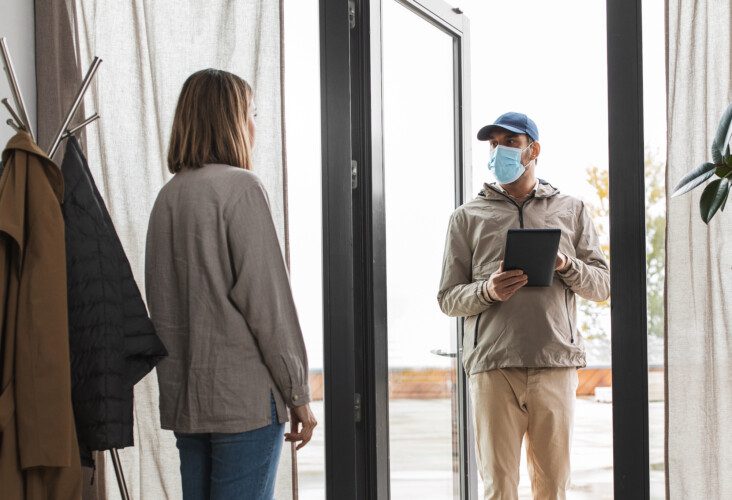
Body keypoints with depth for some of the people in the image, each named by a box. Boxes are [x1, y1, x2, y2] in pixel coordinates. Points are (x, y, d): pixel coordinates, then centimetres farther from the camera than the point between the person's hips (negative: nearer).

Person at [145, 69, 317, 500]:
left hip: (183, 399, 7)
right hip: (245, 398, -7)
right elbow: (268, 301, -12)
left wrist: (178, 380, 19)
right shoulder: (241, 187, -9)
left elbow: (162, 305, 14)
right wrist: (298, 392, -6)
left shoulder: (168, 195, 11)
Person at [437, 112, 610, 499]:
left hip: (555, 365, 1)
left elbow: (603, 284, 12)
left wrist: (565, 266, -7)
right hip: (492, 366, -1)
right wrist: (488, 291, -11)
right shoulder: (468, 217, 13)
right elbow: (448, 298, 10)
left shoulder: (570, 210, 16)